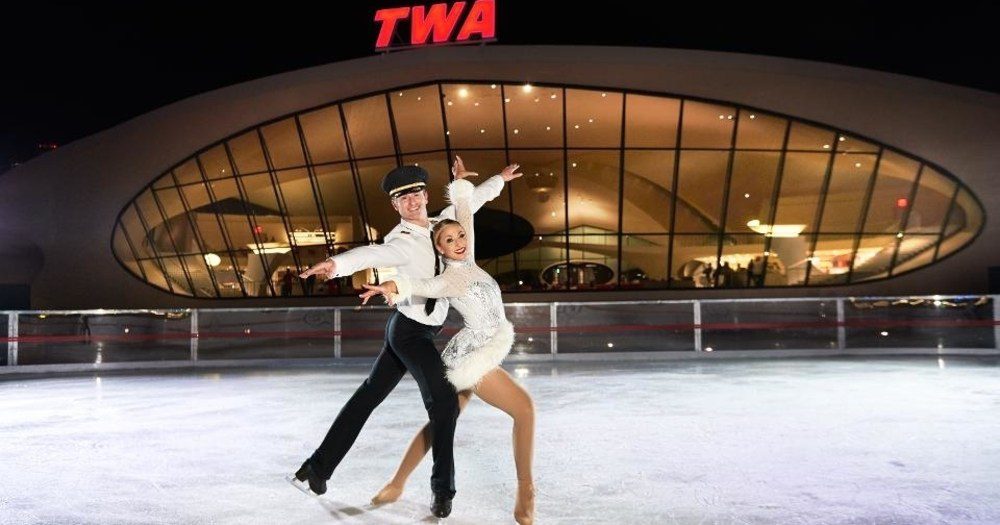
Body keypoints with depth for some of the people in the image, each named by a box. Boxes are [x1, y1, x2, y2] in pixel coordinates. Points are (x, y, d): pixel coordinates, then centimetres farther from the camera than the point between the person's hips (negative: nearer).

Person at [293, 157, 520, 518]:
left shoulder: (438, 225, 3)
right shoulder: (402, 242, -22)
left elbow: (470, 201, 19)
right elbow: (371, 254, -43)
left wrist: (499, 179, 33)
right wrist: (336, 263, -64)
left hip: (408, 329, 9)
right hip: (411, 331, -9)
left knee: (368, 395, 13)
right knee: (444, 401, -7)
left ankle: (319, 466, 23)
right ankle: (442, 488, 7)